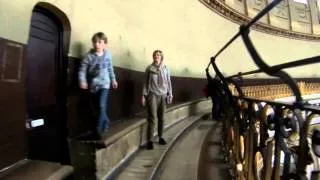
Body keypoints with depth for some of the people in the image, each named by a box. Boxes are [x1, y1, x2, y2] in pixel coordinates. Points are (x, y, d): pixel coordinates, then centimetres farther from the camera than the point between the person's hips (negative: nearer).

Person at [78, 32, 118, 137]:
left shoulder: (107, 55, 0)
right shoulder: (89, 56, -7)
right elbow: (82, 69, -8)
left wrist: (113, 80, 19)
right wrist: (82, 81, -23)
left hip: (104, 84, -1)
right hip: (93, 85, 1)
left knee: (102, 106, -15)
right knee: (95, 108, 9)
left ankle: (99, 130, -6)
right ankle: (106, 122, 33)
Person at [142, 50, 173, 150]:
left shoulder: (165, 68, 6)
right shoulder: (149, 68, 2)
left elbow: (168, 82, 8)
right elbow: (146, 82, 3)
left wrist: (170, 94, 5)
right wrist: (144, 95, -2)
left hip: (163, 96, 2)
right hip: (152, 95, -2)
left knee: (161, 118, 9)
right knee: (152, 118, -8)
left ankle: (160, 137, 23)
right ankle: (149, 140, -4)